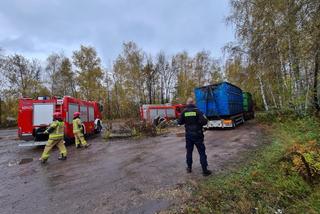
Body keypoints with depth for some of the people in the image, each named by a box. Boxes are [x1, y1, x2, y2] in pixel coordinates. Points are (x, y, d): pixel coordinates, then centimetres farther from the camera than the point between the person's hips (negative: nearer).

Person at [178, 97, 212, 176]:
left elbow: (179, 122, 0)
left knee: (189, 151, 17)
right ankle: (205, 170, 12)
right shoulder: (197, 111, -11)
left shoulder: (184, 111, -3)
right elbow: (204, 121, -18)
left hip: (188, 135, 3)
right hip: (197, 135, -3)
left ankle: (189, 168, 28)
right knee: (202, 152, 6)